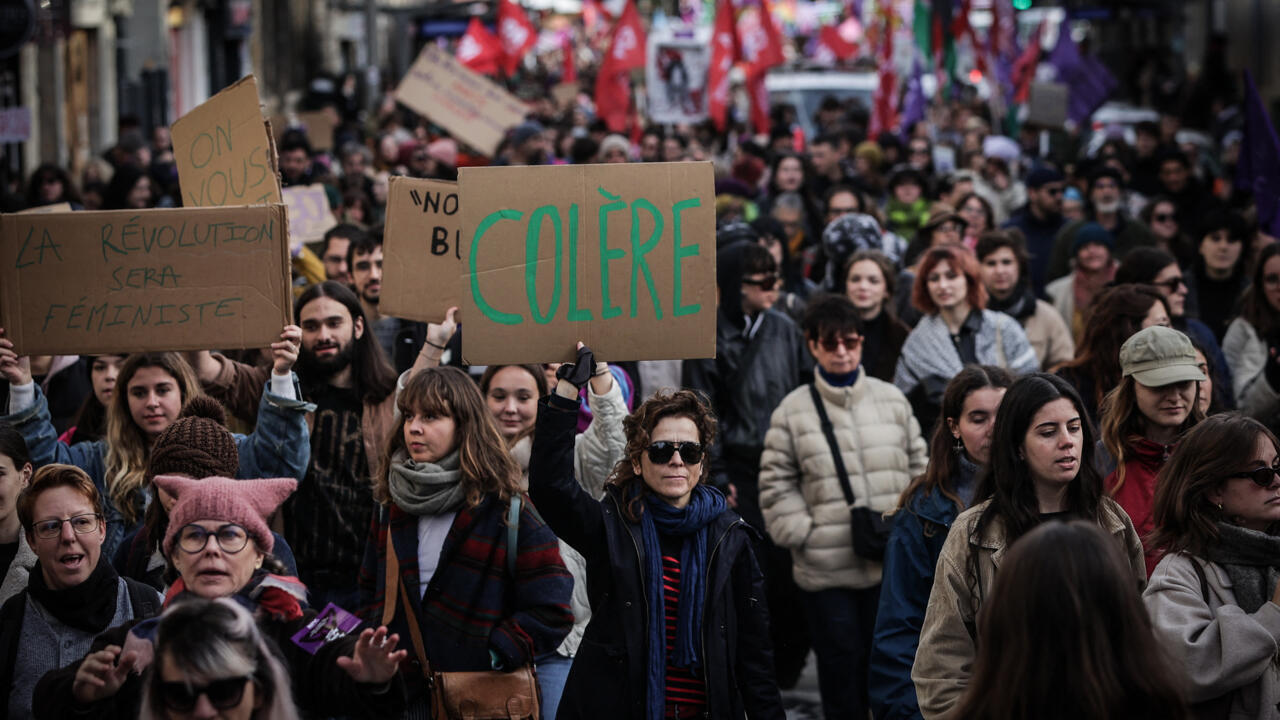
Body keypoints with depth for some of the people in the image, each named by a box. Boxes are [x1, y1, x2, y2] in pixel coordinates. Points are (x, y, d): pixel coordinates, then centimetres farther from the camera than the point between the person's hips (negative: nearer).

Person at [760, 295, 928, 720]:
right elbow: (776, 484, 0)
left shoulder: (891, 399, 7)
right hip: (826, 570, -2)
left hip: (892, 564, 2)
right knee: (840, 664, 5)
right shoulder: (794, 410, 0)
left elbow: (918, 467, 11)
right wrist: (802, 533, -9)